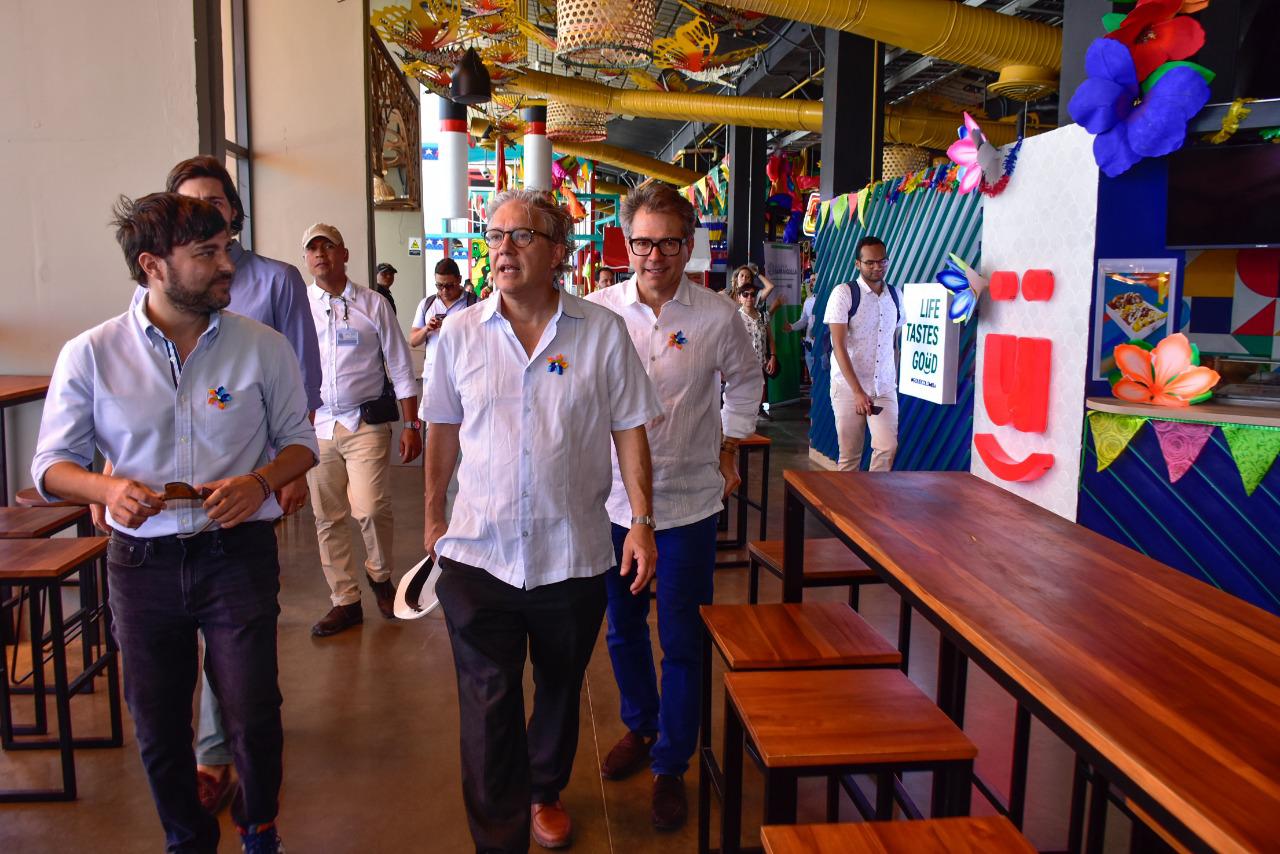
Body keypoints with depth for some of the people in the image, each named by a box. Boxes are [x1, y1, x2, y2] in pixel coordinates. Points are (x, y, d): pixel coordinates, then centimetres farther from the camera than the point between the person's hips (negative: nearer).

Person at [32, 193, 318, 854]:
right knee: (157, 724, 14)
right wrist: (108, 488, -19)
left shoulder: (262, 347, -1)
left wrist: (260, 482, -14)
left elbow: (300, 440, 6)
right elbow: (52, 464, 2)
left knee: (252, 717, 1)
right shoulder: (90, 355, -2)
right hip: (142, 561, 1)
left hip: (238, 552, -1)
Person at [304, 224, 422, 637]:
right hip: (316, 427, 3)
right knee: (328, 518, 8)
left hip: (366, 423, -3)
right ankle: (345, 602, 22)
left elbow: (400, 367, 4)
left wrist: (411, 425, 0)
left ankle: (380, 574, 14)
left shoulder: (373, 304, 3)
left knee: (371, 508, -16)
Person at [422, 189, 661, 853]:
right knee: (487, 704, 2)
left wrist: (642, 520, -5)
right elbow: (442, 431, 10)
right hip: (478, 553, 0)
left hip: (574, 554, 1)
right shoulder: (460, 333, 0)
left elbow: (629, 431, 0)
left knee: (561, 687, 19)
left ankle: (545, 791, 46)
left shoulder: (602, 333, -4)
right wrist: (434, 517, 14)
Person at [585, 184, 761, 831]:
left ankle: (672, 765, 23)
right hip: (614, 497, 2)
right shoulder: (598, 310, -4)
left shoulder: (717, 317, -5)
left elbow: (744, 380, 14)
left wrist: (730, 449, 10)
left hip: (689, 501, -2)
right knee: (623, 628, 18)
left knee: (683, 641, 5)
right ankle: (639, 727, 42)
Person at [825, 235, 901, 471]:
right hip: (848, 387, -3)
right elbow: (839, 346, -13)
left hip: (885, 388, 4)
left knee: (888, 447, -9)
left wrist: (895, 380, 9)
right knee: (849, 454, 2)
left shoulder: (895, 295, 9)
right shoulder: (844, 293, -7)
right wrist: (858, 392, -19)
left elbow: (895, 342, 16)